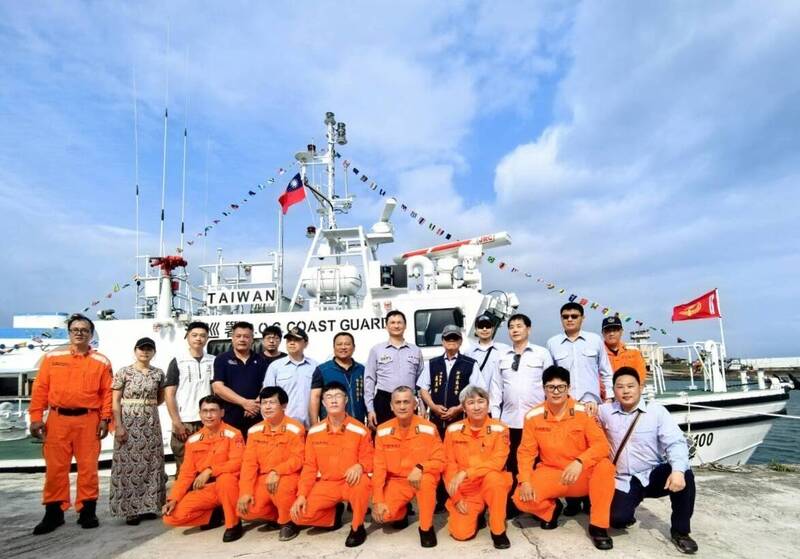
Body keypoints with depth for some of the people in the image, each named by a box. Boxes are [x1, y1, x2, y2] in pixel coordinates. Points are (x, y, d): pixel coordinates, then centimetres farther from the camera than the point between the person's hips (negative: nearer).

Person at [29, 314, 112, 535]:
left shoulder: (101, 362, 5)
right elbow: (40, 388, 4)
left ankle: (87, 510, 14)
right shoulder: (52, 357, 7)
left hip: (88, 420, -1)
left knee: (88, 466, 3)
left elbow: (107, 392, 1)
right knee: (55, 467, 5)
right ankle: (54, 512, 16)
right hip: (57, 419, 1)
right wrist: (36, 417, -3)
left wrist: (105, 419, -6)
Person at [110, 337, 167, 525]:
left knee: (151, 463, 4)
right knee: (128, 464, -3)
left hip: (151, 423, 3)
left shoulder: (158, 373, 7)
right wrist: (118, 426, -12)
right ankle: (131, 509, 3)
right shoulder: (124, 372, -2)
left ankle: (148, 506, 13)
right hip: (128, 422, -3)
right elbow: (115, 401, -4)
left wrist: (145, 406, 5)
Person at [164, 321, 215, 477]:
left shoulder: (213, 361, 9)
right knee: (183, 467, 3)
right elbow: (169, 394, -1)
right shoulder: (178, 362, 2)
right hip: (184, 422, -2)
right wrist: (177, 422, -8)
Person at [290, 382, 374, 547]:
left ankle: (357, 527, -10)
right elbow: (309, 466, 2)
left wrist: (360, 466, -29)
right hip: (326, 484, 3)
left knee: (363, 482, -38)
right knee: (300, 515, -18)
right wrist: (302, 495, -8)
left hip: (351, 482, -2)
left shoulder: (359, 430, -9)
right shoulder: (314, 432, -2)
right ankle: (334, 513, 14)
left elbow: (368, 459, -5)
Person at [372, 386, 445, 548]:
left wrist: (420, 468, -33)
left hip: (422, 479, -2)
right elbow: (379, 467, -5)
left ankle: (426, 528, -10)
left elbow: (440, 461, -13)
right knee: (384, 514, -20)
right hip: (396, 481, 2)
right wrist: (378, 500, -12)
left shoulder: (428, 428, -15)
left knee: (427, 479, -35)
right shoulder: (383, 431, -9)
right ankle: (402, 511, 19)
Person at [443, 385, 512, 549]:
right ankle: (475, 513, 19)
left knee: (494, 477, -35)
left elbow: (497, 463, -20)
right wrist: (456, 498, -8)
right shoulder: (453, 430, -4)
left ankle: (498, 531, -13)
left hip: (491, 485, -1)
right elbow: (449, 466, 0)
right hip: (465, 491, 2)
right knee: (461, 533, -17)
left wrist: (465, 473, -28)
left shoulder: (499, 429, -10)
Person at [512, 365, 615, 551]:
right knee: (521, 498, -23)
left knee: (605, 466, -32)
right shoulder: (533, 416, -8)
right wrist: (525, 481, -18)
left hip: (582, 476, -1)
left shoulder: (584, 412, -12)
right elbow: (526, 452, -4)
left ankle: (598, 526, -13)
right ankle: (552, 509, 14)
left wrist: (579, 462, -35)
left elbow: (601, 445, -18)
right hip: (550, 474, 1)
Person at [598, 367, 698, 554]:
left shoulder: (656, 410, -7)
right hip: (624, 481, 1)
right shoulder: (606, 411, 0)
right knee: (618, 519, -23)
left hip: (654, 475, 0)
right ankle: (627, 515, 19)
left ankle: (680, 531, -7)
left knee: (684, 475, -30)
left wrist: (678, 470, -34)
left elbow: (675, 442, -15)